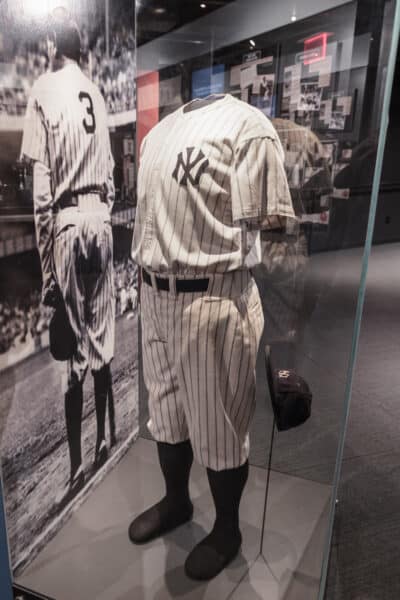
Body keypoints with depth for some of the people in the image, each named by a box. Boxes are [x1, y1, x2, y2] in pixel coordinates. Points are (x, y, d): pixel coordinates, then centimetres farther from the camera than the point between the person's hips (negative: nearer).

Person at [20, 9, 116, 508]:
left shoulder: (43, 90, -1)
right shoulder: (95, 93, 14)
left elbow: (41, 186, -9)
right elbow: (110, 171, 12)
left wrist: (46, 265, -8)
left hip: (67, 222, -5)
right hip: (100, 218, 5)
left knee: (70, 350, -1)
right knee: (101, 340, 13)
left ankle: (77, 467, 9)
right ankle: (102, 441, 28)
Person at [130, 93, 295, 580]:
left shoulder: (247, 124, -7)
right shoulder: (158, 130, 17)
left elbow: (265, 221, -12)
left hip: (215, 299, -7)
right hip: (153, 293, 7)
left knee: (218, 424, 9)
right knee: (166, 409, 21)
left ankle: (227, 529, 35)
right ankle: (176, 501, 46)